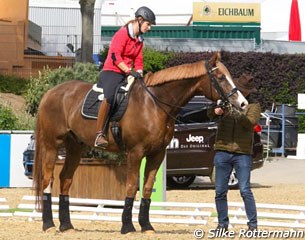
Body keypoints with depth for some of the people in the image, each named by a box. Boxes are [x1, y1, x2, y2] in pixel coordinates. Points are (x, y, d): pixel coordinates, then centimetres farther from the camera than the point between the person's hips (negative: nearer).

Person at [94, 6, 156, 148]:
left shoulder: (139, 40, 17)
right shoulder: (123, 33, -9)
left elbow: (138, 61, 19)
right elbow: (115, 56, -16)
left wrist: (139, 73, 0)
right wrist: (129, 71, -21)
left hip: (128, 74, 9)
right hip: (111, 72, -9)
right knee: (109, 96, -34)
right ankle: (100, 134, -36)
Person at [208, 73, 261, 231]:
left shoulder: (253, 106, 5)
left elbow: (250, 122, -13)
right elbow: (208, 115, 2)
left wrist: (237, 112, -29)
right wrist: (216, 111, -21)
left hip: (243, 153, -3)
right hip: (222, 152, 3)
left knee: (245, 190, -8)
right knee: (220, 191, 4)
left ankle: (253, 225, -2)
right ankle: (222, 224, 14)